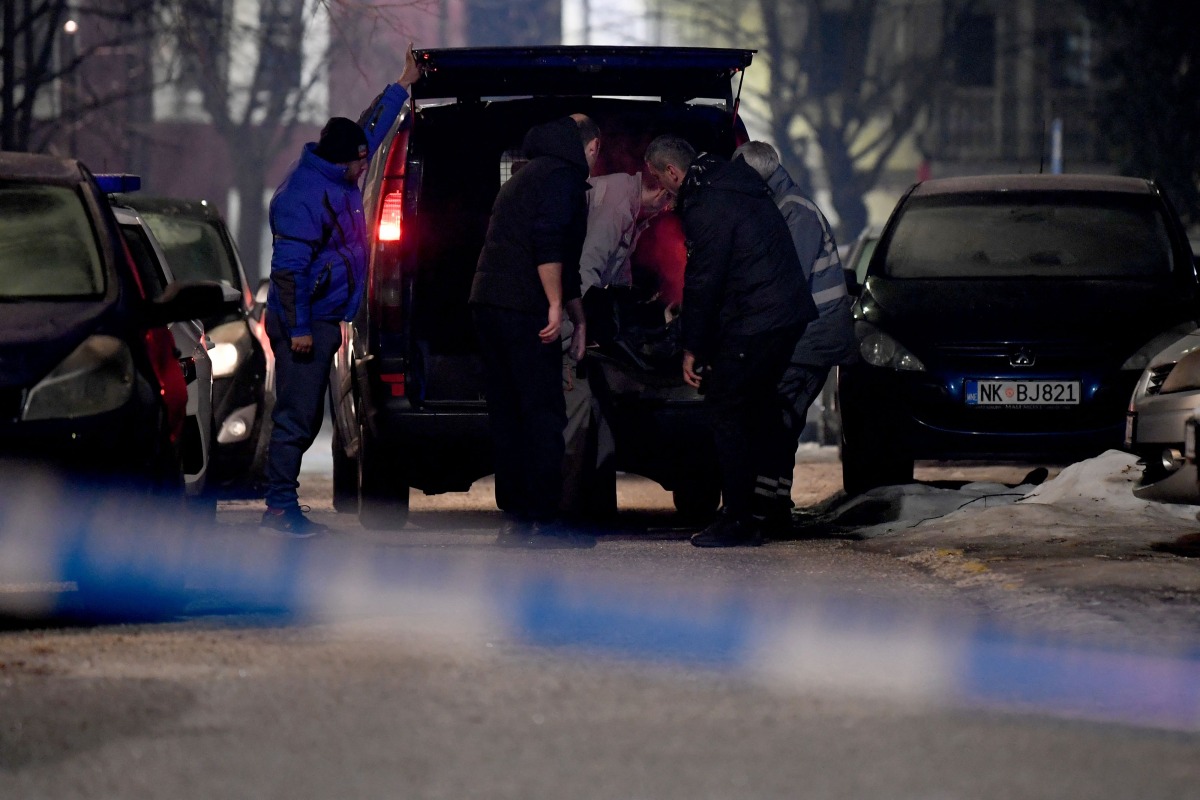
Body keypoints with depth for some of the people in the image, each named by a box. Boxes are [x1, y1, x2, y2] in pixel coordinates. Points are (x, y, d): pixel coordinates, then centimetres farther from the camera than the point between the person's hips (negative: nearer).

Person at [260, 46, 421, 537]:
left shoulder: (337, 180, 11)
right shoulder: (305, 194, -18)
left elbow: (371, 129, 29)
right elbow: (288, 267, -21)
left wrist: (404, 83, 32)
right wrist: (299, 327, -23)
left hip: (321, 320, 10)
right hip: (303, 322, -10)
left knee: (306, 417, 11)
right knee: (297, 416, -9)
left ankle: (282, 503, 15)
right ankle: (279, 509, -7)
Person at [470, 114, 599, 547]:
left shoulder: (527, 174, 29)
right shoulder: (562, 175, -4)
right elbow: (548, 243, -18)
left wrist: (577, 315, 37)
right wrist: (557, 306, -17)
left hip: (489, 302, 9)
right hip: (523, 311, -9)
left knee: (508, 415, 11)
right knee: (543, 415, -6)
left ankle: (515, 516, 12)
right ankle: (544, 521, -7)